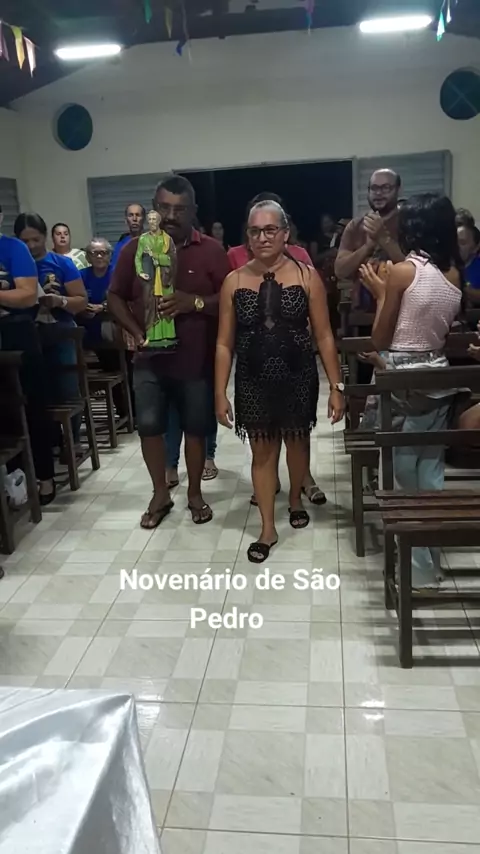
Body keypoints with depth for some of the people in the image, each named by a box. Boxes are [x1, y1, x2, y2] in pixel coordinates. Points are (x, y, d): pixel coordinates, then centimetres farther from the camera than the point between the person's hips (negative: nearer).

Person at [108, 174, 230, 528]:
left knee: (196, 428, 8)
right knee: (149, 425, 5)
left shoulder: (211, 250, -4)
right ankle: (161, 493, 25)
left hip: (198, 359, -2)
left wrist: (195, 302, -23)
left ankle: (195, 493, 28)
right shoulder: (135, 249, 2)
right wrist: (137, 333, -7)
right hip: (150, 357, 2)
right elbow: (115, 297, 8)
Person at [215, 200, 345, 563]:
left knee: (297, 441, 19)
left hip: (298, 378, 0)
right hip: (253, 382, 1)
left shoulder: (307, 276, -5)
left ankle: (296, 499, 46)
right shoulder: (234, 282, -1)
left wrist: (336, 386, -7)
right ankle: (268, 529, 20)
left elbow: (324, 336, -4)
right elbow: (225, 343, 1)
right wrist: (220, 393, -3)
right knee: (262, 451, 7)